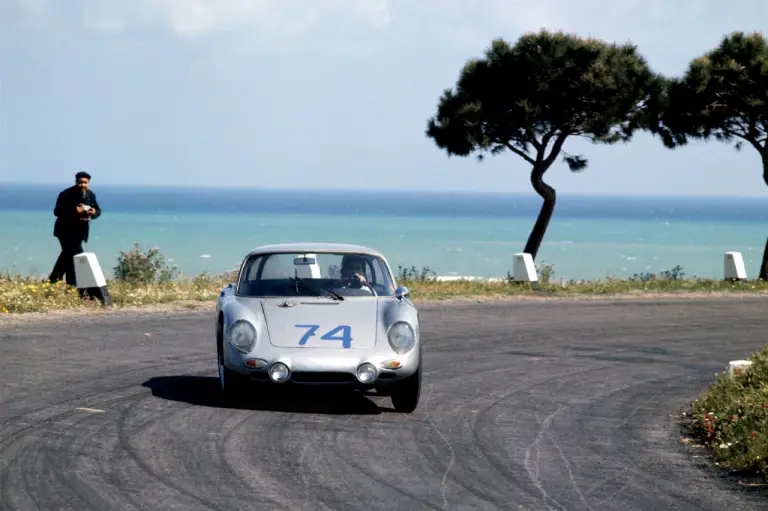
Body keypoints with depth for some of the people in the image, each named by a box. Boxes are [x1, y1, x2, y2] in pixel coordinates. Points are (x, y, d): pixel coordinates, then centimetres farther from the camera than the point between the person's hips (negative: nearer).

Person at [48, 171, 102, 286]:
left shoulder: (91, 195, 2)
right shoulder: (66, 194, -16)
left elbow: (98, 210, 8)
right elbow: (57, 211, -22)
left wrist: (94, 212, -18)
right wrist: (74, 211, -35)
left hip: (80, 231, 7)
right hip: (66, 230, -7)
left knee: (67, 255, 19)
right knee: (75, 256, -14)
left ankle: (53, 280, 36)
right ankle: (73, 285, -9)